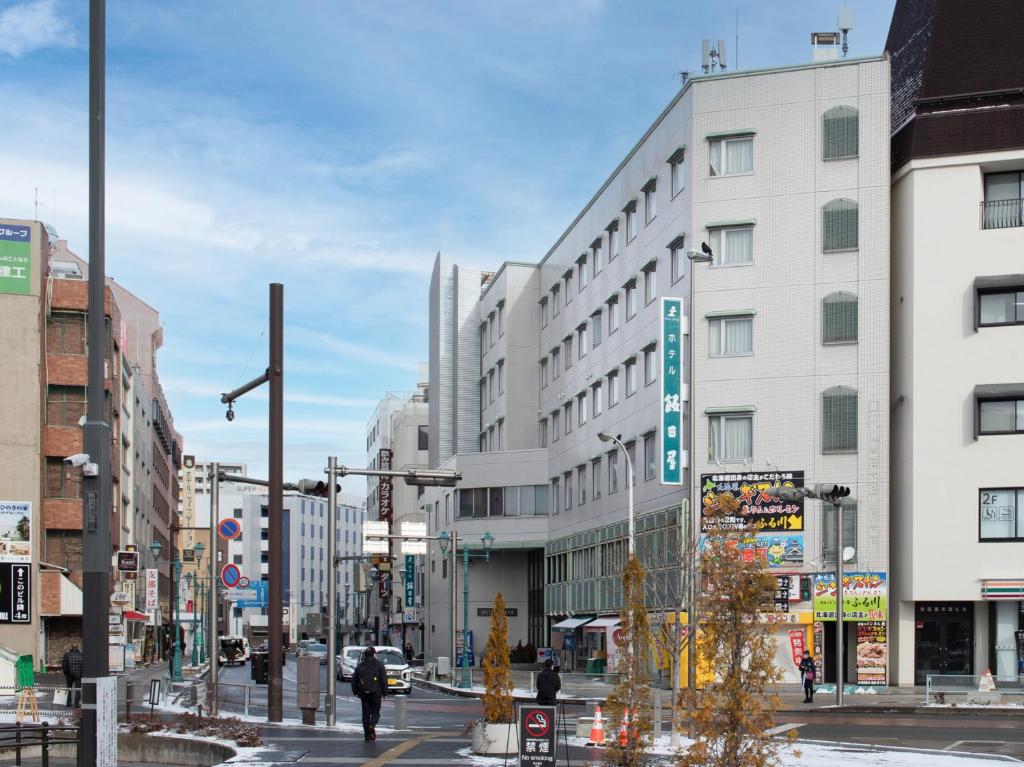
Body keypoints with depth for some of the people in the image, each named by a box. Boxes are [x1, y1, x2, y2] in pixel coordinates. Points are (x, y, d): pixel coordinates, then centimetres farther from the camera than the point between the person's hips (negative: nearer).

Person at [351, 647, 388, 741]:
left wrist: (355, 691, 17)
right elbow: (384, 679, -5)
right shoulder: (379, 665, -2)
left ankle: (367, 735, 7)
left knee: (366, 713, 8)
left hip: (363, 693, 2)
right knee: (375, 712, 8)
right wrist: (384, 691, 2)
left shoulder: (360, 666, 6)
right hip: (376, 693, -2)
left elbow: (354, 679, 9)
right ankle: (372, 725, -21)